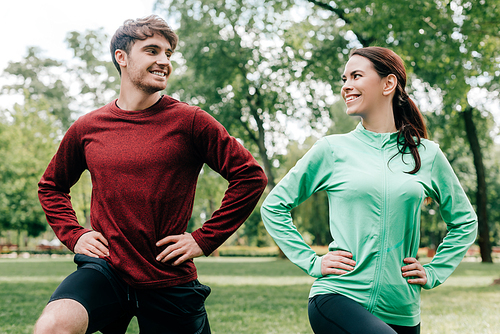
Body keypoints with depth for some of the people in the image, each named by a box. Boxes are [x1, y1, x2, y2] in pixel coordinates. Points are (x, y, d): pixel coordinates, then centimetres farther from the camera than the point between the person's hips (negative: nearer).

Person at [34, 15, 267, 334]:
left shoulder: (189, 121, -6)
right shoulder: (87, 128, 4)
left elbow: (251, 176, -4)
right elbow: (52, 186, 22)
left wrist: (205, 239, -5)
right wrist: (74, 234, 6)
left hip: (170, 283, 0)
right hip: (106, 268, 1)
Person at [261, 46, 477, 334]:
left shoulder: (427, 154, 6)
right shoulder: (332, 150, 1)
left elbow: (465, 222, 20)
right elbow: (274, 207, 9)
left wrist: (433, 273, 9)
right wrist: (312, 262, 1)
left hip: (402, 310, 3)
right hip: (338, 299, -3)